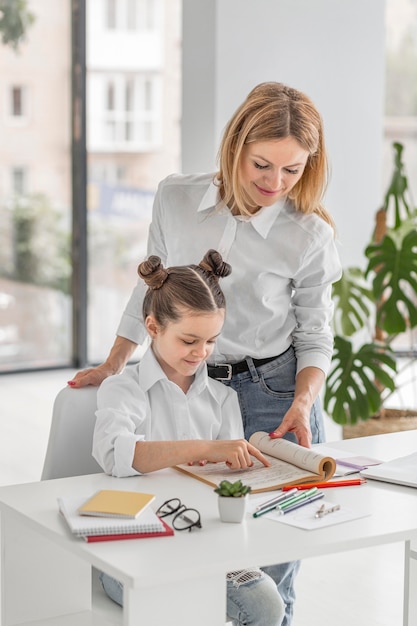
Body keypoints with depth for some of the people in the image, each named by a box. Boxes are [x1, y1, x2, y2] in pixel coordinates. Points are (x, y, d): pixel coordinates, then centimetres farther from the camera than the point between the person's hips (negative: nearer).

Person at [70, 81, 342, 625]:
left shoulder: (310, 237, -9)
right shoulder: (175, 199, -2)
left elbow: (315, 337, 1)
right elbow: (149, 291, 12)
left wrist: (303, 403, -16)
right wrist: (113, 367, 18)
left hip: (272, 398, -2)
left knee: (266, 577, 0)